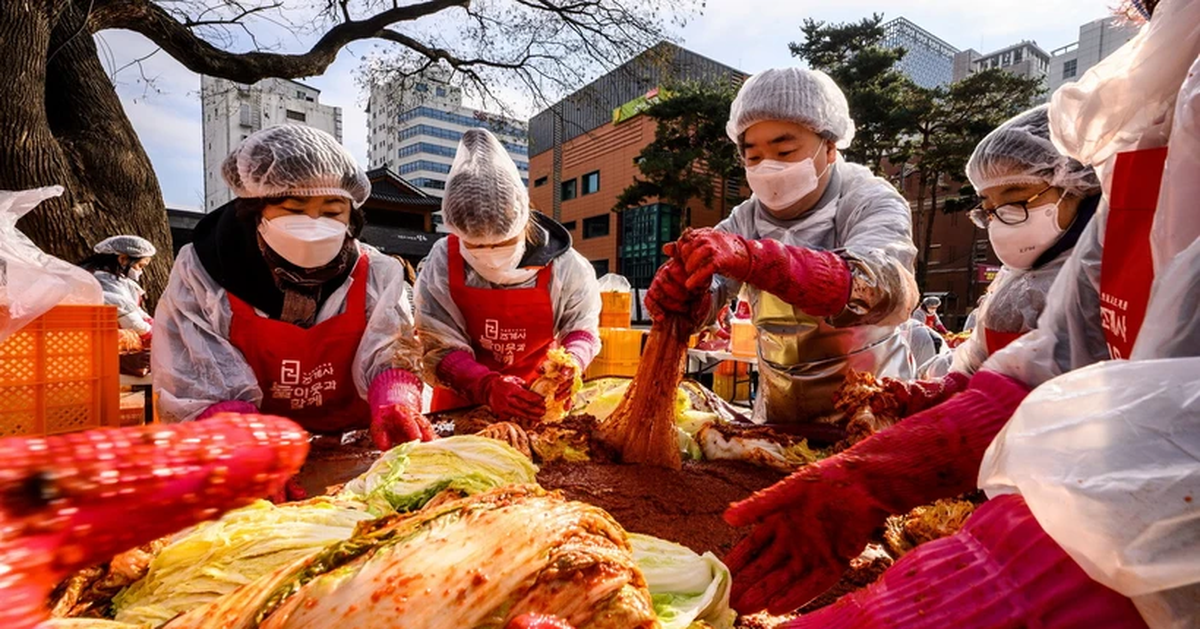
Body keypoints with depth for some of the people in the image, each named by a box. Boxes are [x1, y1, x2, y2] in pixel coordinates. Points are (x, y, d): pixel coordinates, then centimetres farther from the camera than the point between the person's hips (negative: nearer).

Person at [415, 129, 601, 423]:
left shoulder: (563, 265, -14)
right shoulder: (442, 264, -14)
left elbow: (582, 327, -2)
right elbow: (440, 349, -14)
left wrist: (572, 361, -23)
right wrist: (488, 386, -30)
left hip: (538, 400, 0)